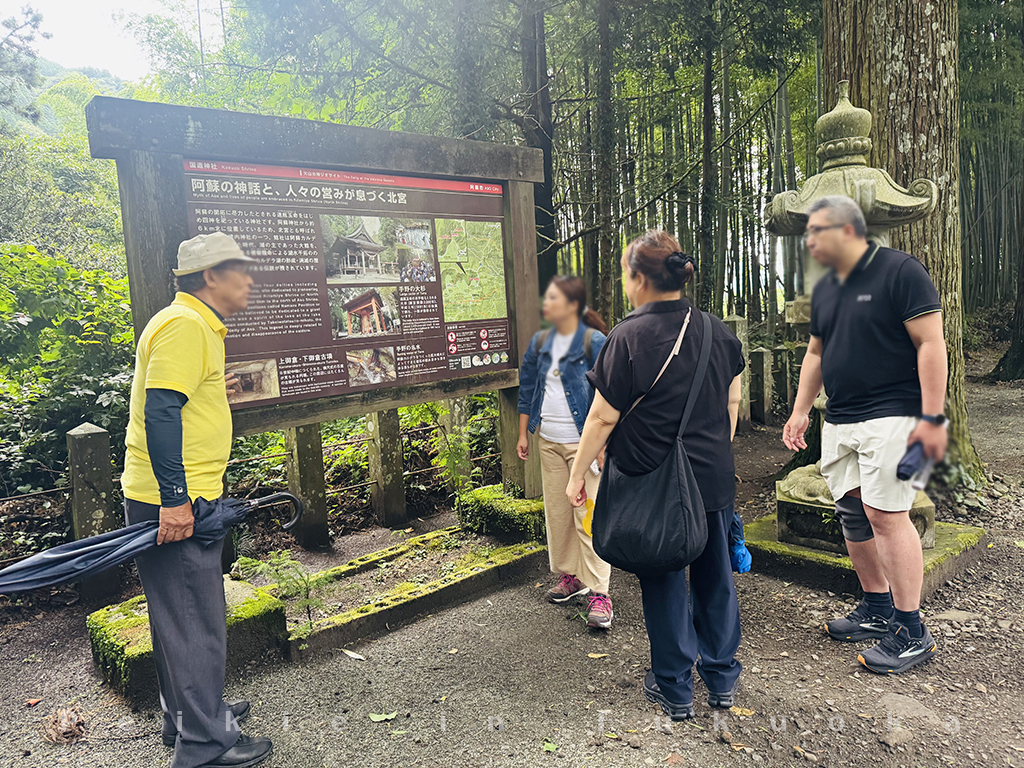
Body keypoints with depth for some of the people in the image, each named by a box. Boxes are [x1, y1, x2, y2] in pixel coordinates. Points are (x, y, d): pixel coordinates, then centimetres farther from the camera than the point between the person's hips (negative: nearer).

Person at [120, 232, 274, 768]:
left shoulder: (199, 325, 17)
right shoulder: (184, 325, -17)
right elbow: (160, 412, -24)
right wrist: (175, 499, -24)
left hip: (180, 498, 11)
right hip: (171, 502, -11)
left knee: (182, 617, 21)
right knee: (196, 621, -1)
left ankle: (186, 715, 36)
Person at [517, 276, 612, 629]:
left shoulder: (594, 342, -10)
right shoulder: (540, 342, 8)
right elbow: (527, 388, 16)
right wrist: (523, 434, 15)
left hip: (582, 443, -6)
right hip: (548, 442, 6)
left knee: (588, 516, -5)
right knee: (556, 513, 13)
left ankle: (598, 592, 4)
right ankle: (569, 576, 30)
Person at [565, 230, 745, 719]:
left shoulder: (628, 338, -16)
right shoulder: (719, 332, 1)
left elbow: (603, 417, -14)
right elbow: (732, 402, 10)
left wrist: (578, 474, -3)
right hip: (714, 477, 5)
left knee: (663, 581, 10)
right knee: (715, 574, 18)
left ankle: (674, 688, 24)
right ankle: (722, 679, 34)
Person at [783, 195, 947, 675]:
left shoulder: (900, 272, -8)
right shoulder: (825, 289, 15)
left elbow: (931, 343, -13)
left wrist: (932, 417, -17)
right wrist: (800, 411, 16)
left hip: (890, 417, -8)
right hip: (839, 421, 8)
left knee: (885, 513, -10)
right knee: (852, 514, 10)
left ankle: (911, 632, 1)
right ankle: (877, 611, 24)